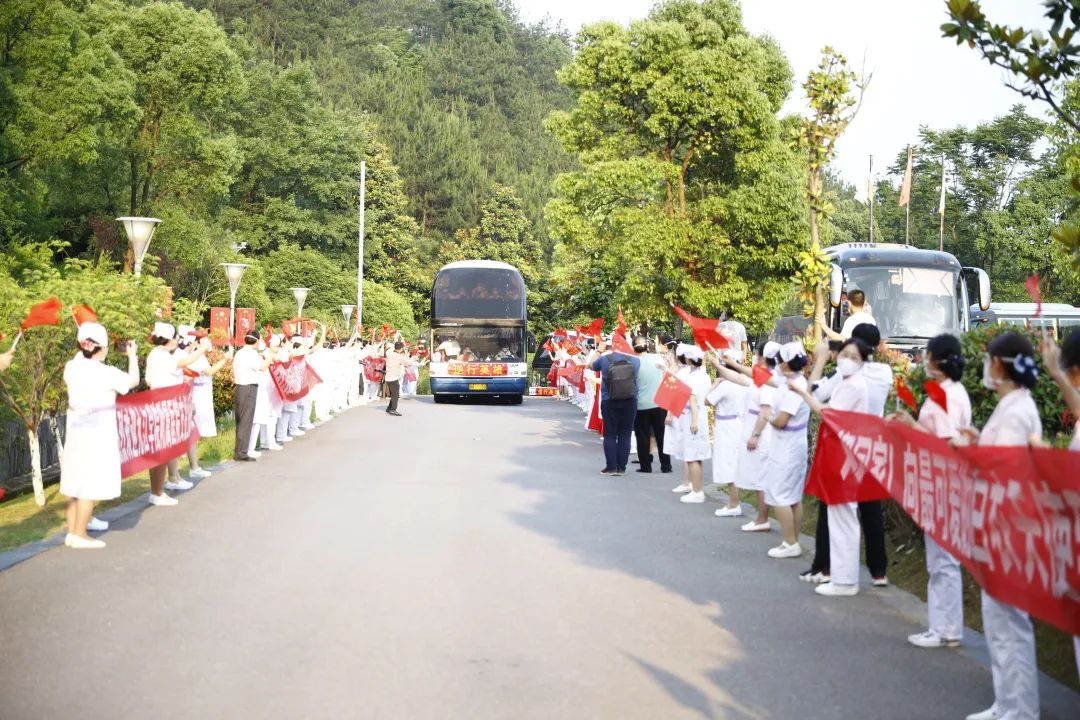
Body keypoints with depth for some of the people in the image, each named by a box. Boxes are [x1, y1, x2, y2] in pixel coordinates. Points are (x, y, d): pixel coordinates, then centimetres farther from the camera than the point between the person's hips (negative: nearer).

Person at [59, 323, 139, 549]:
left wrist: (82, 351, 22)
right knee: (91, 485, -2)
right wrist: (132, 355, 9)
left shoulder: (71, 368, -1)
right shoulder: (107, 373, -17)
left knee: (75, 482, 13)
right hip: (98, 435, -7)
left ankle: (72, 532, 19)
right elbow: (133, 380, -2)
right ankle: (79, 536, 0)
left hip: (76, 432, 7)